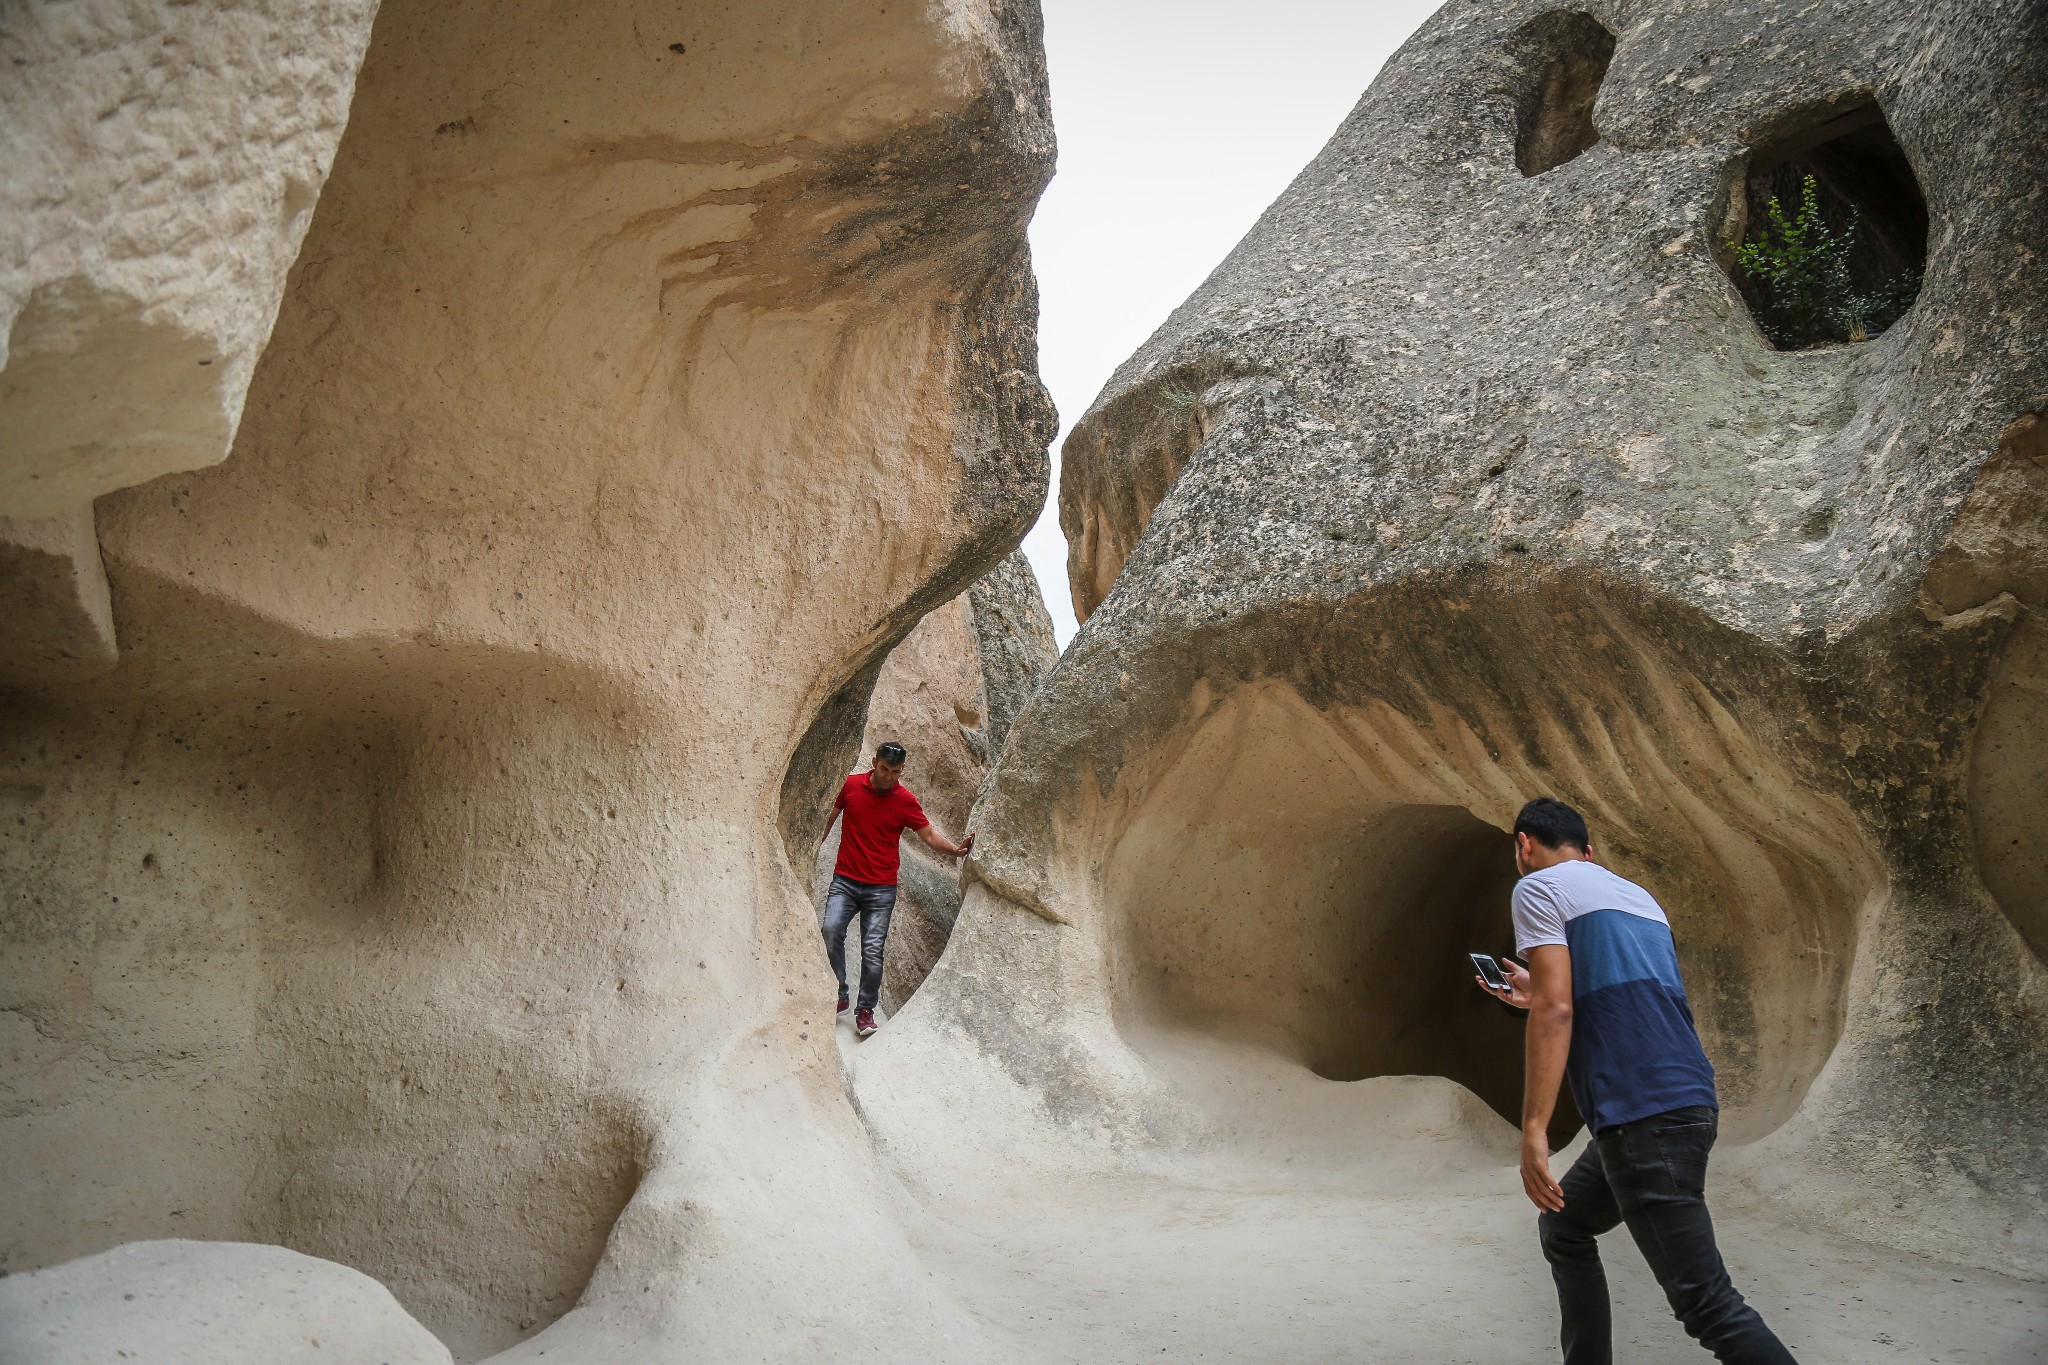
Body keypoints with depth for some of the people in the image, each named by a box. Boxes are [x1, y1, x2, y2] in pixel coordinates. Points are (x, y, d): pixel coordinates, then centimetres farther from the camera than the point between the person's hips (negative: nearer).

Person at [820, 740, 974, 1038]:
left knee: (872, 950, -6)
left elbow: (930, 835, 0)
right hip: (845, 880, 1)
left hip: (881, 888, -1)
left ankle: (866, 1010, 10)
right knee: (831, 930, -20)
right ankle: (839, 996, -4)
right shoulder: (851, 785, 0)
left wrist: (956, 849, -17)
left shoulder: (906, 801, -4)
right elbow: (832, 814, 16)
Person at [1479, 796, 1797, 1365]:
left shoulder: (1538, 887, -1)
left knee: (1707, 1305, -9)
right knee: (1563, 1229, 23)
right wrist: (1535, 996, 39)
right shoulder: (1636, 895, 23)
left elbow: (1556, 1010, -14)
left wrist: (1534, 1129, -17)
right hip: (1686, 1101, 9)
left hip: (1646, 1116, -9)